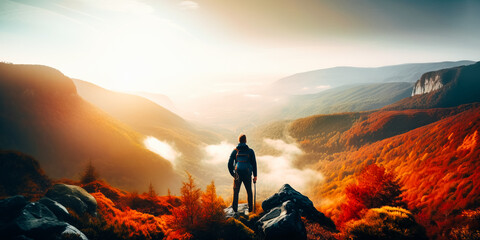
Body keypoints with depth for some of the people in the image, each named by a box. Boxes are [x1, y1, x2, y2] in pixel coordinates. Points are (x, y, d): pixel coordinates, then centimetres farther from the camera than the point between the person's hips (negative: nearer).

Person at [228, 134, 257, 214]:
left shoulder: (235, 151, 3)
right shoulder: (250, 151, 1)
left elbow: (230, 163, 3)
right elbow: (254, 164, 2)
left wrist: (232, 173, 15)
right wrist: (255, 176, 8)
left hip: (237, 174, 0)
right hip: (247, 174, 0)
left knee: (236, 191, 10)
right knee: (249, 191, 14)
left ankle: (235, 207, -2)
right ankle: (250, 208, 14)